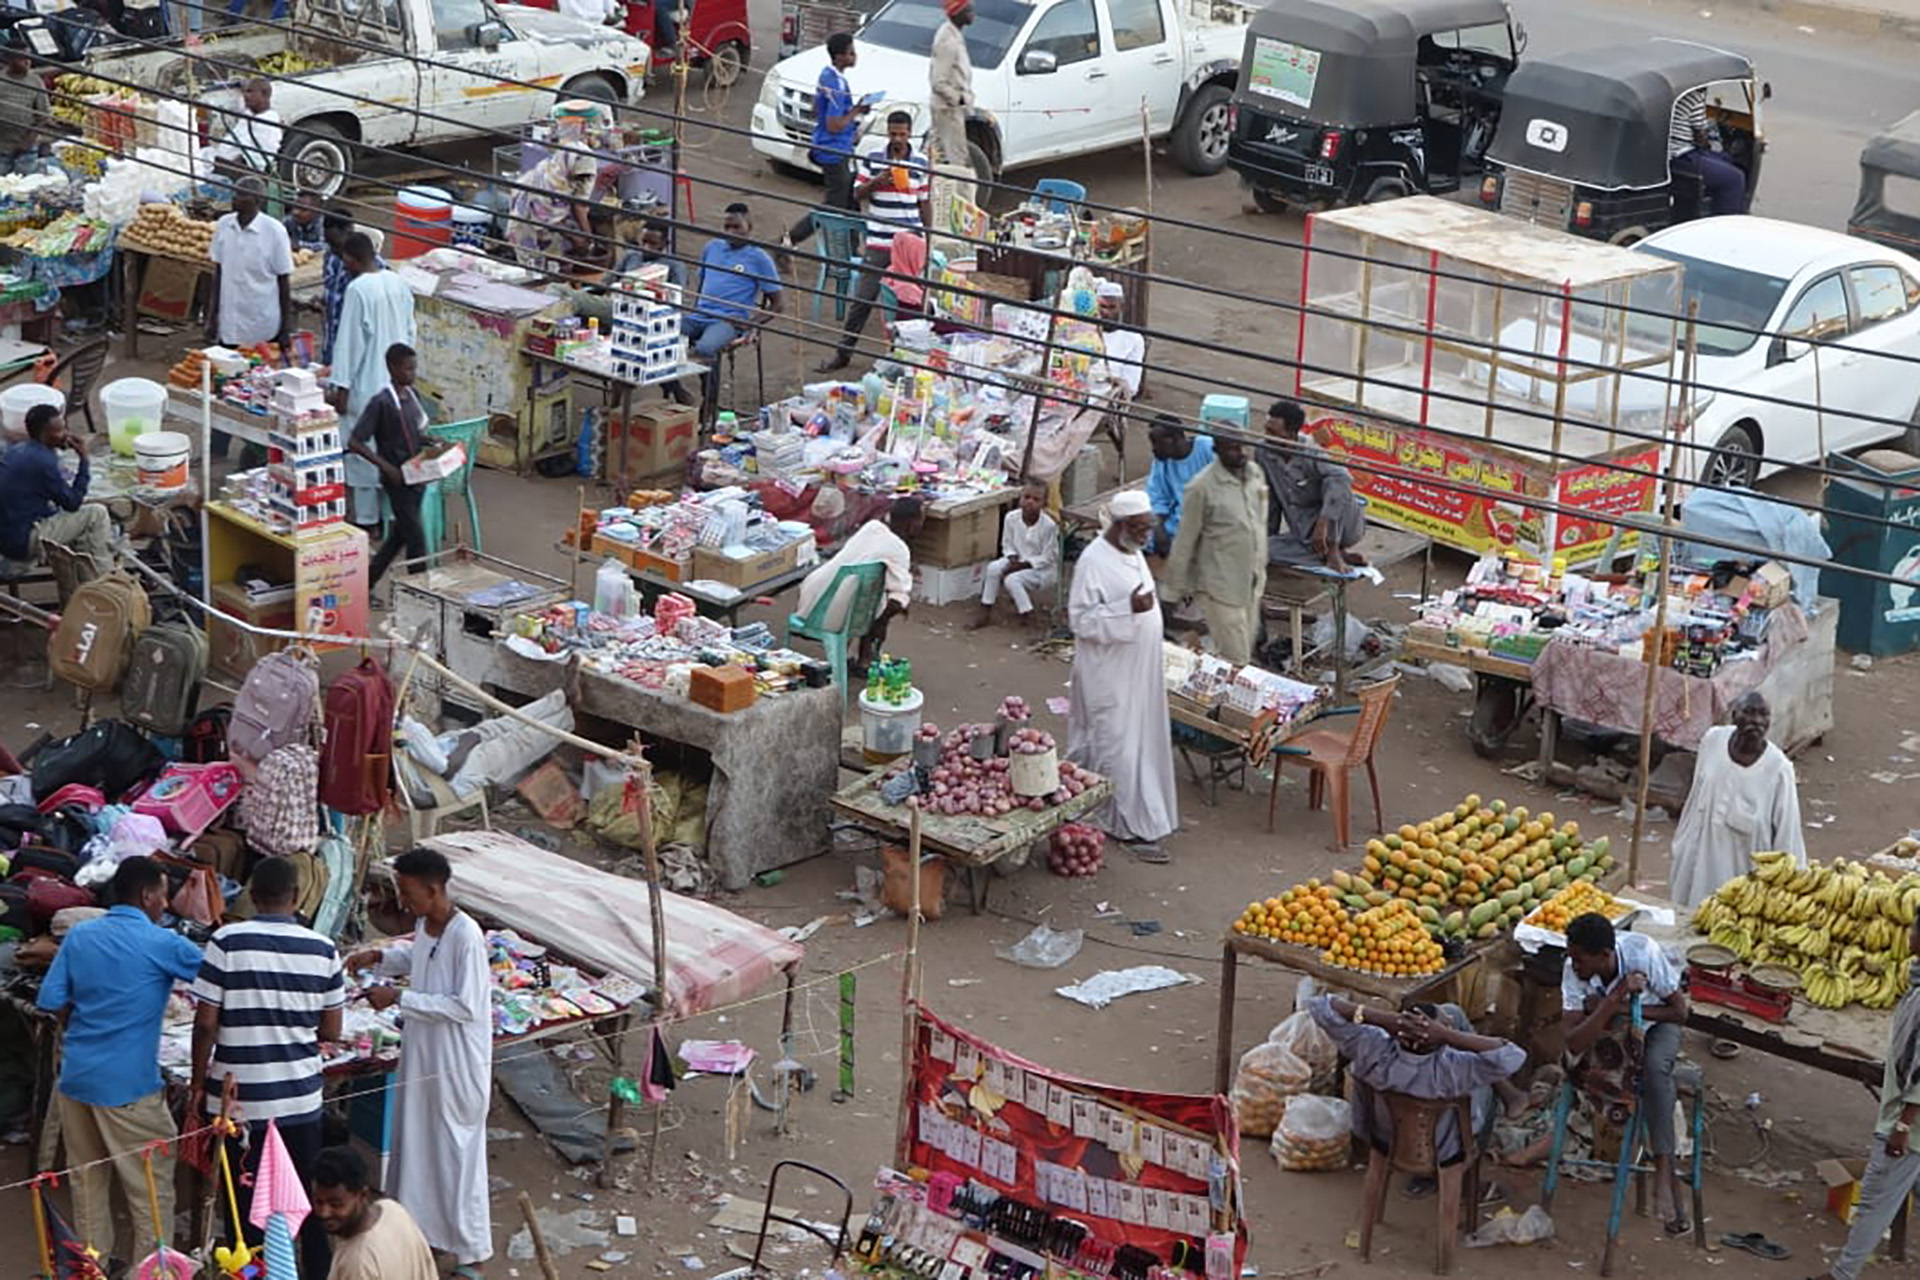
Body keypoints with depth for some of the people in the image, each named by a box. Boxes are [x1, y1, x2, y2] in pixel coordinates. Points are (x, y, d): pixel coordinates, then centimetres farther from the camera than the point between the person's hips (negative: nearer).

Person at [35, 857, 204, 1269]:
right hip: (128, 1083, -6)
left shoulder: (79, 935, 5)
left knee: (87, 1180, 17)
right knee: (152, 1185, 4)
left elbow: (51, 1001, 3)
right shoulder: (161, 944, -9)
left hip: (76, 1076, 6)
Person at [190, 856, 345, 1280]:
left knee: (244, 1197, 10)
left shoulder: (227, 942, -12)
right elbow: (331, 1030, 2)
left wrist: (199, 1080, 3)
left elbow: (206, 1023, -11)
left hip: (239, 1097, -2)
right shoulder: (322, 950, -4)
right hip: (301, 1096, 2)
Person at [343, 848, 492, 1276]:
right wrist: (380, 957, 4)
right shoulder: (424, 923, 1)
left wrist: (399, 998, -24)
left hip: (457, 1063, -9)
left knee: (457, 1150, 1)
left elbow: (465, 1006, -26)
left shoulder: (465, 936, -25)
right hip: (421, 1052, 9)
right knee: (416, 1141, 18)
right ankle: (425, 1229, 35)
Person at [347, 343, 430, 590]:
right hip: (397, 480, -8)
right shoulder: (381, 403, -18)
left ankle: (366, 583, 31)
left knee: (399, 535, 17)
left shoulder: (413, 395, 6)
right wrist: (387, 467, -22)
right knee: (416, 538, -4)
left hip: (416, 476, 8)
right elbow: (355, 443, -18)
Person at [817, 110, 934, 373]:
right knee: (862, 299, 2)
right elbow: (857, 195, 4)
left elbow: (925, 203, 8)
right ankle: (842, 352, 11)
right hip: (878, 242, 0)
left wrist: (928, 240, 7)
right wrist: (876, 181, -15)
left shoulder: (921, 163, 2)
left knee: (910, 300, 5)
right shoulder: (872, 159, 0)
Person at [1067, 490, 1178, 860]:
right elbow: (1081, 619, -22)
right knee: (1120, 747, -4)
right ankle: (1137, 827, -1)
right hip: (1110, 674, -9)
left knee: (1141, 738, 14)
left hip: (1138, 669, 9)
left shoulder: (1132, 553, 8)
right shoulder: (1094, 562, -19)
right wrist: (1129, 608, -30)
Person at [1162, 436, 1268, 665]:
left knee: (1247, 648, 15)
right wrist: (1178, 584, -5)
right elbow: (1185, 540, -10)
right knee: (1235, 657, -6)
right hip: (1220, 584, -7)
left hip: (1251, 580, 7)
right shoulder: (1202, 487, -17)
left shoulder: (1255, 474, 4)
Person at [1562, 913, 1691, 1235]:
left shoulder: (1643, 952, -33)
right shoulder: (1573, 972, -28)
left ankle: (1664, 1169, -35)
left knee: (1655, 1066, -32)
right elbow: (1574, 1046, -35)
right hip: (1610, 1030, 5)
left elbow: (1680, 1012, -23)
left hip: (1656, 1022, -5)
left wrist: (1624, 1007, -33)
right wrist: (1616, 997, -44)